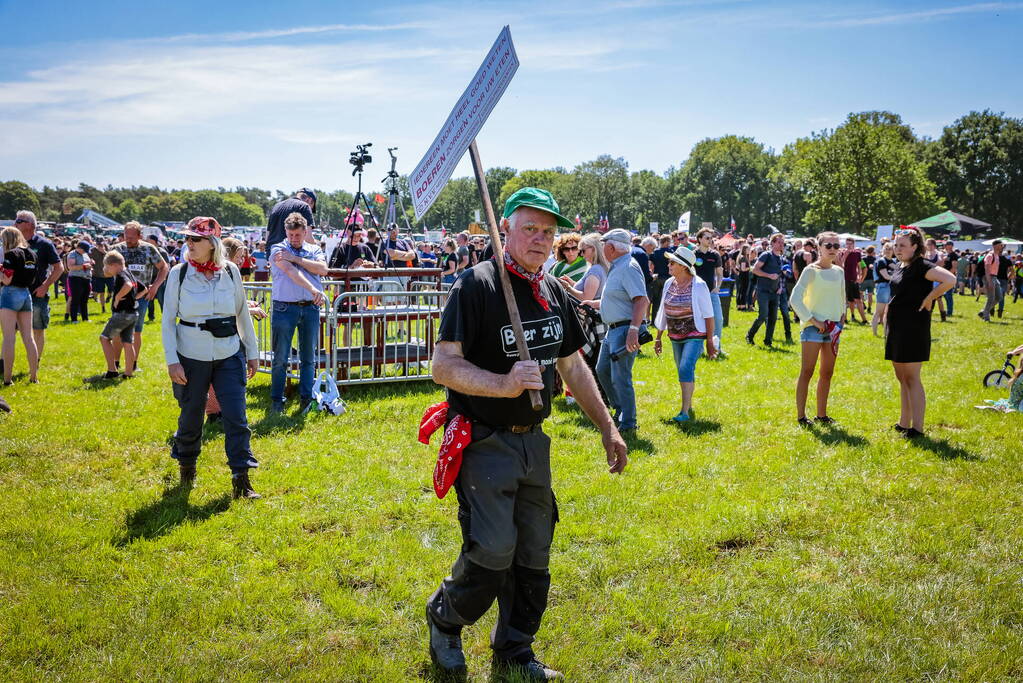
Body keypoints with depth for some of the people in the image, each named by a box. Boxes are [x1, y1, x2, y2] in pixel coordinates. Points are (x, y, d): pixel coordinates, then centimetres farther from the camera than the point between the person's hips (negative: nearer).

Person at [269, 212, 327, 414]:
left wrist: (295, 258, -10)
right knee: (280, 358, 0)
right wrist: (313, 289, -27)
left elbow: (323, 269, -6)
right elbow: (291, 272, -14)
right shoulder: (278, 250, 2)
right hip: (284, 308, -3)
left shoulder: (314, 250, 13)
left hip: (310, 307, 3)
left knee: (308, 357, 7)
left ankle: (306, 398, 14)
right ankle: (276, 401, 8)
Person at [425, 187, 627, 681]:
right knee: (492, 551, -12)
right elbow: (443, 366, -19)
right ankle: (444, 619, 18)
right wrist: (503, 384, -33)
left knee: (533, 556, 11)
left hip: (534, 441, 7)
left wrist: (607, 427, 16)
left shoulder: (553, 292, 9)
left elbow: (572, 366, 18)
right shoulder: (476, 285, -13)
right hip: (485, 444, -7)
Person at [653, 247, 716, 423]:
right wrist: (658, 338, 14)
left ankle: (685, 412, -17)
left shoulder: (698, 285, -13)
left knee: (686, 369, -19)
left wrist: (710, 341, -11)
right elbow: (663, 312, 12)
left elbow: (708, 315, -10)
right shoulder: (669, 283, 3)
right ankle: (689, 406, 28)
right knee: (684, 372, 13)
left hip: (694, 335, -6)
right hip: (675, 336, 6)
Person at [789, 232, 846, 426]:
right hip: (813, 327, -6)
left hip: (833, 328, 7)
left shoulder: (840, 271, 10)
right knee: (807, 371, -5)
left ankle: (821, 414, 20)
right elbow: (795, 299, -15)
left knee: (827, 373, 11)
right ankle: (801, 416, -1)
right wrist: (813, 321, -16)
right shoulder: (811, 270, -9)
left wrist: (842, 319, 8)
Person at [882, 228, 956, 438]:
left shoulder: (921, 266, -14)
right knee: (901, 378, 14)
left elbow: (950, 280, -28)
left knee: (911, 379, -6)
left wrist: (929, 298, -19)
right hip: (895, 329, 9)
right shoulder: (900, 267, 13)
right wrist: (887, 314, 17)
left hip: (913, 331, -9)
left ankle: (917, 428, -2)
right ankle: (904, 424, 23)